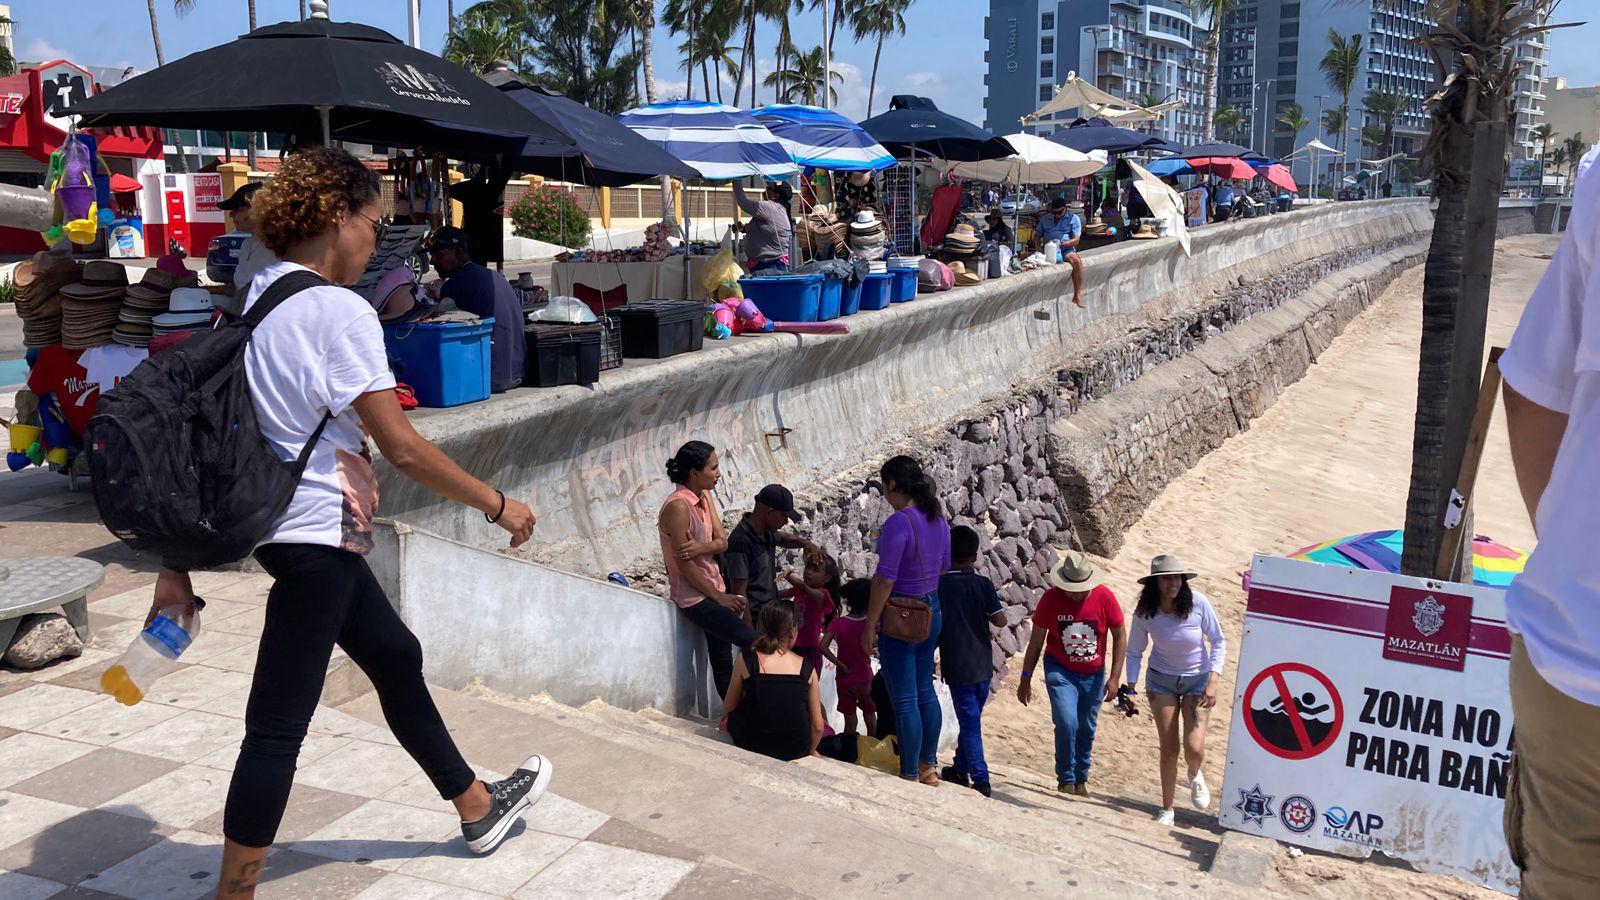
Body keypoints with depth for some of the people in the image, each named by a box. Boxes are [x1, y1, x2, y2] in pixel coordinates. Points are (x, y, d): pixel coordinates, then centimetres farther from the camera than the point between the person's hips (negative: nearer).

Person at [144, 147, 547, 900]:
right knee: (278, 724, -1)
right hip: (315, 533, -10)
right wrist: (498, 505, -8)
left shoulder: (259, 296, 7)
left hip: (275, 519, 10)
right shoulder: (339, 311, -18)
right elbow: (402, 449, -20)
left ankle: (478, 809, 39)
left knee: (396, 657, 22)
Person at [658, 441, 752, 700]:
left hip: (712, 589, 8)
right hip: (694, 596, -8)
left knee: (723, 659, 13)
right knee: (753, 644, -14)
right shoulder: (678, 506, -21)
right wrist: (718, 596, -13)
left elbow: (722, 541, 1)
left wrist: (701, 547, -22)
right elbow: (684, 565, -20)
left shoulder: (705, 497, 6)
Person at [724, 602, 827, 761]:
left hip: (754, 748, -1)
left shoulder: (746, 660, -10)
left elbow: (728, 706, 4)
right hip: (797, 751, 1)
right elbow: (818, 726, -2)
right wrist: (810, 751, 18)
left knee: (733, 715, 29)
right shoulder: (807, 667, -6)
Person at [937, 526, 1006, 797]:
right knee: (972, 719, 18)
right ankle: (960, 769, 30)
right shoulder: (983, 584, -5)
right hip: (982, 664, 3)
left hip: (957, 665, -3)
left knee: (969, 723, 1)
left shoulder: (940, 584, -8)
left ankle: (981, 780, -1)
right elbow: (1000, 620, -7)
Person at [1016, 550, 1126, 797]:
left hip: (1094, 674, 2)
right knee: (1067, 724, -17)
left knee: (1086, 730, 11)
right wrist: (1026, 679, -5)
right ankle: (1066, 779, 2)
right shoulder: (1051, 598, -17)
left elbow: (1120, 637, -5)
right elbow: (1036, 641, -7)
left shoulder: (1104, 597, -16)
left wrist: (1114, 678, -8)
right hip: (1060, 671, -2)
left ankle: (1081, 779, 31)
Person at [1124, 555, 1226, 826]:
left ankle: (1195, 775, 24)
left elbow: (1218, 641, -9)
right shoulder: (1144, 612, -16)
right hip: (1161, 680, 1)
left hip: (1198, 679, -1)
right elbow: (1134, 653, -2)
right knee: (1168, 748, 1)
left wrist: (1213, 682, -16)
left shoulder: (1198, 603, -21)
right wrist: (1130, 689, -11)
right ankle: (1167, 809, 21)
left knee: (1194, 748, -13)